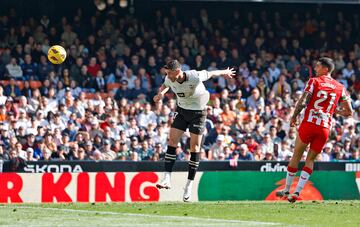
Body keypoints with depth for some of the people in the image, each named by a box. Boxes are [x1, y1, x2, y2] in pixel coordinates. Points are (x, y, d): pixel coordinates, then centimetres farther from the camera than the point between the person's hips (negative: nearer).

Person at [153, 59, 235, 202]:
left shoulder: (195, 77, -29)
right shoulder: (169, 79, -13)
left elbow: (210, 74, -9)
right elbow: (165, 86, 13)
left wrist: (225, 72, 9)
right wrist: (160, 93, -8)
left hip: (198, 112, -4)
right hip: (182, 111, 4)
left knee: (195, 147, -4)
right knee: (172, 141, -10)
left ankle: (189, 184, 2)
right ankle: (167, 179, -13)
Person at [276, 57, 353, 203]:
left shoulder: (314, 81, -1)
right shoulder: (340, 88, 10)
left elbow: (302, 103, -9)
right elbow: (349, 112, 11)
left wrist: (294, 117, 5)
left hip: (309, 124, -3)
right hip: (325, 128, 3)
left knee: (296, 156, 11)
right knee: (310, 159, 12)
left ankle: (287, 190, 18)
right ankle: (297, 192, 1)